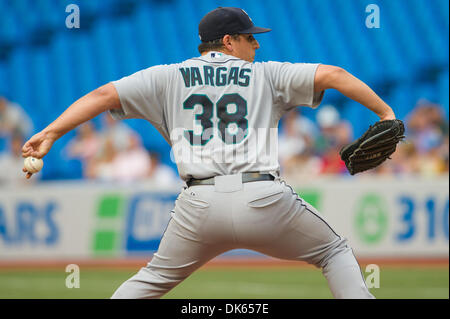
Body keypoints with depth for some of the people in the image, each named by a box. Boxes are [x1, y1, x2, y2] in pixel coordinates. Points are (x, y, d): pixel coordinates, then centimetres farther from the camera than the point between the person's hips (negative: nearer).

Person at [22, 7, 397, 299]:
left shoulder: (168, 78, 16)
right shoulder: (266, 75, 14)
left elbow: (105, 95, 8)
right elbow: (331, 75, 6)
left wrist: (50, 133, 5)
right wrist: (385, 113, 8)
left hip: (200, 204, 2)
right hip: (264, 197, -1)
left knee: (156, 277, 23)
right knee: (335, 252, 19)